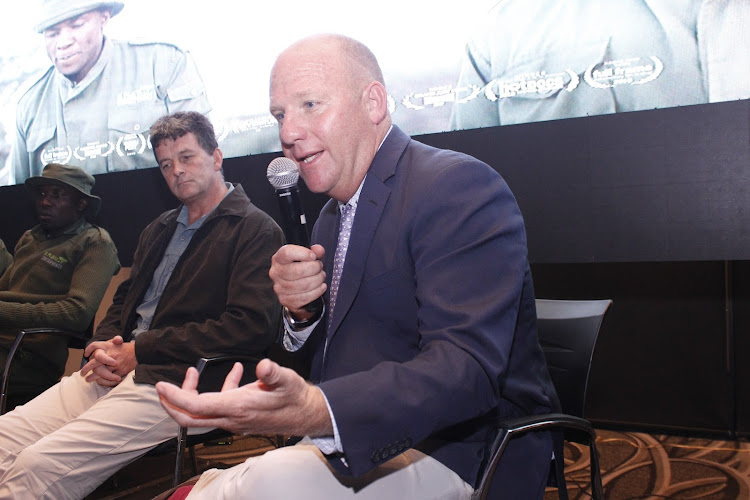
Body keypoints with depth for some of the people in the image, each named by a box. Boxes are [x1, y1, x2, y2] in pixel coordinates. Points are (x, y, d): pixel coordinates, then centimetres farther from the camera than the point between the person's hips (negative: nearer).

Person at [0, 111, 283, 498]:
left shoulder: (255, 230, -3)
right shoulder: (158, 231, 24)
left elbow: (252, 325, -14)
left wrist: (140, 350, -12)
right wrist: (103, 346, 2)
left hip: (174, 382, -7)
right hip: (113, 372, 8)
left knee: (38, 466, -22)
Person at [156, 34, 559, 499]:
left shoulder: (462, 186, -15)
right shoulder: (331, 217, 12)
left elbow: (466, 368, -27)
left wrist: (316, 409, -40)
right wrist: (302, 310, -7)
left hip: (458, 451, -7)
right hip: (371, 444, 7)